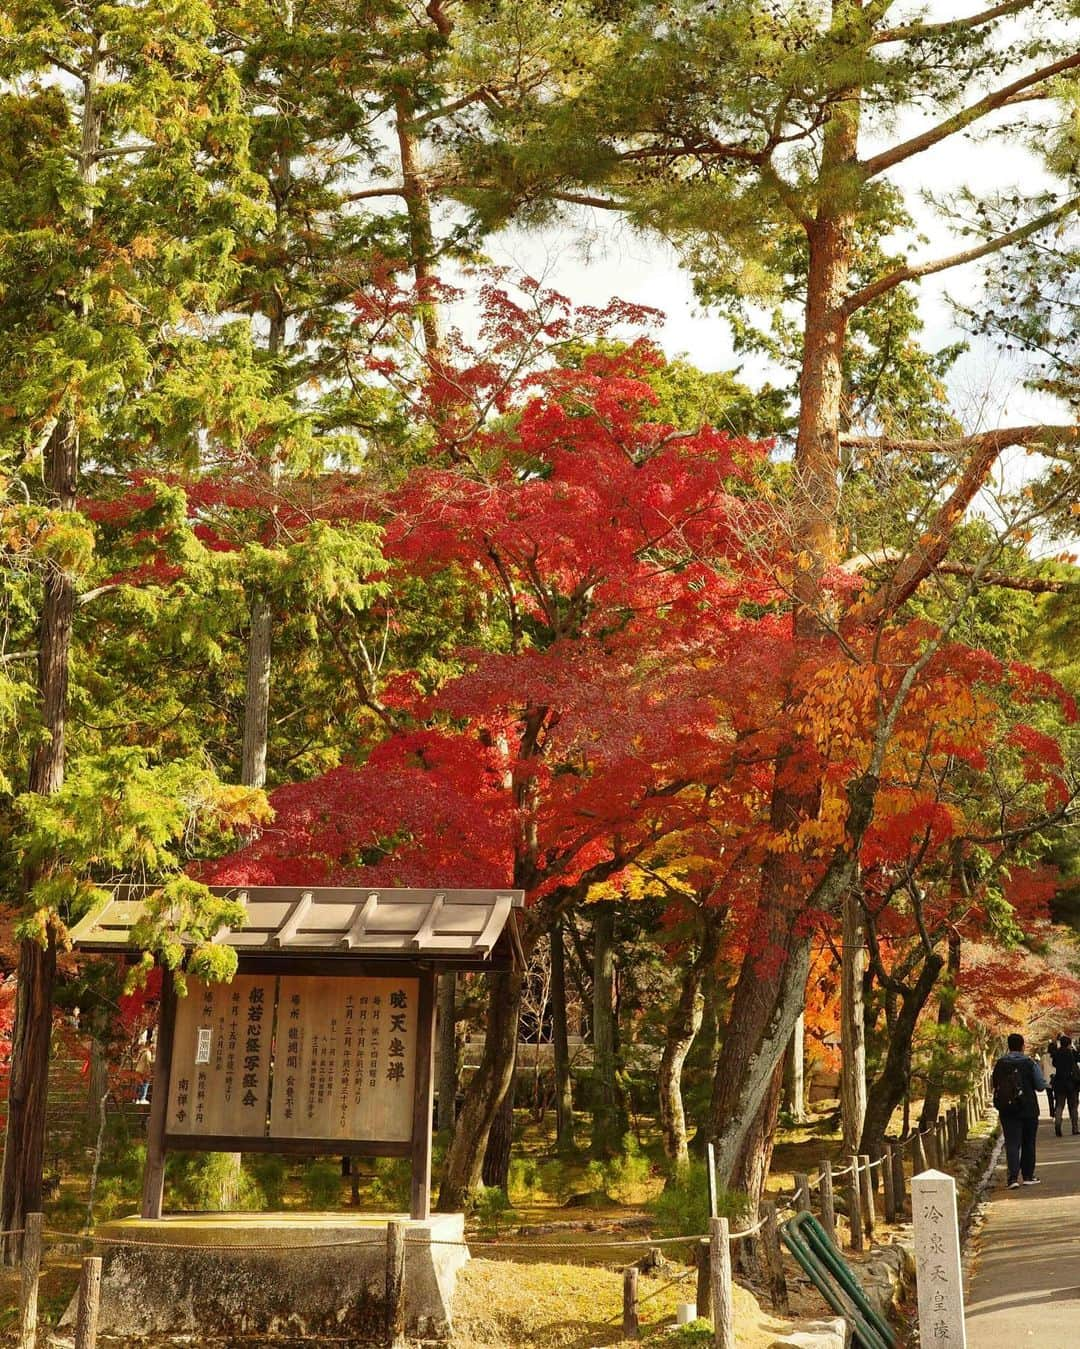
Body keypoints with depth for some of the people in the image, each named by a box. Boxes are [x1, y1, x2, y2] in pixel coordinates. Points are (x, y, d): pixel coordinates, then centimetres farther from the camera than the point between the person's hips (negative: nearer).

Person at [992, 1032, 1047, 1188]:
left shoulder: (1000, 1064, -2)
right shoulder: (1030, 1064, -9)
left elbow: (993, 1084, 7)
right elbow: (1041, 1086, -6)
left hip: (1006, 1111, 1)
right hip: (1029, 1110, -1)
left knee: (1012, 1143, -1)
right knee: (1028, 1143, 14)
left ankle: (1013, 1177, -15)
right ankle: (1028, 1176, 20)